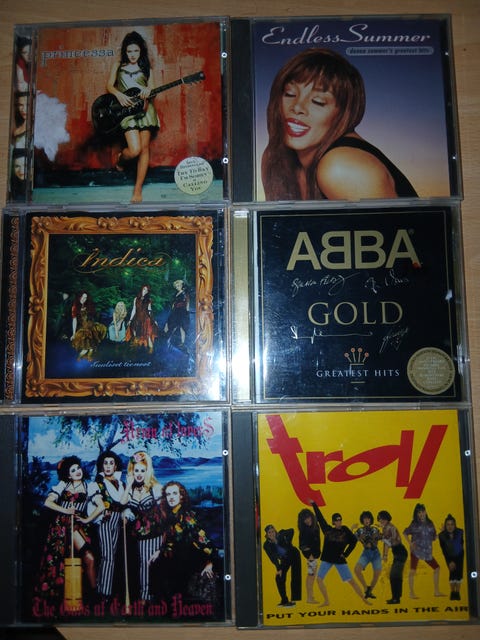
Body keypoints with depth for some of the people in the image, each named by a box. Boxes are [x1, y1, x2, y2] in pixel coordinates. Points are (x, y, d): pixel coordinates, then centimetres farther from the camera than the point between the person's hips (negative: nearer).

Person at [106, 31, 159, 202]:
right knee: (135, 150, -17)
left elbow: (151, 87, 8)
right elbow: (109, 85, 7)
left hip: (144, 108, 2)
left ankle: (138, 190, 1)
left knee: (144, 148, -4)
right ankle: (120, 159, 22)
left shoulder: (146, 68, 13)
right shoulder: (118, 66, 11)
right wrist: (119, 94, -14)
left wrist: (148, 90, -17)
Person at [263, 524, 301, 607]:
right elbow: (272, 558, -21)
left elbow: (291, 531, -10)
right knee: (279, 578, -5)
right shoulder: (266, 545, -18)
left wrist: (288, 542, -21)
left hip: (293, 555, -3)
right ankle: (284, 600, 9)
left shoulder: (281, 534, -22)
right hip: (284, 560, 3)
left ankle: (293, 600, -5)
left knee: (295, 577, -9)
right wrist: (278, 568, -32)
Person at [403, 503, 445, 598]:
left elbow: (434, 537, 10)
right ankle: (412, 592, -1)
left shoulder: (429, 523, 8)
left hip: (427, 551, 5)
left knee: (437, 568, 9)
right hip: (416, 550, -5)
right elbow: (405, 532, 5)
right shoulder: (414, 524, -2)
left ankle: (436, 591, 22)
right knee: (413, 570, -10)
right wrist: (410, 543, -5)